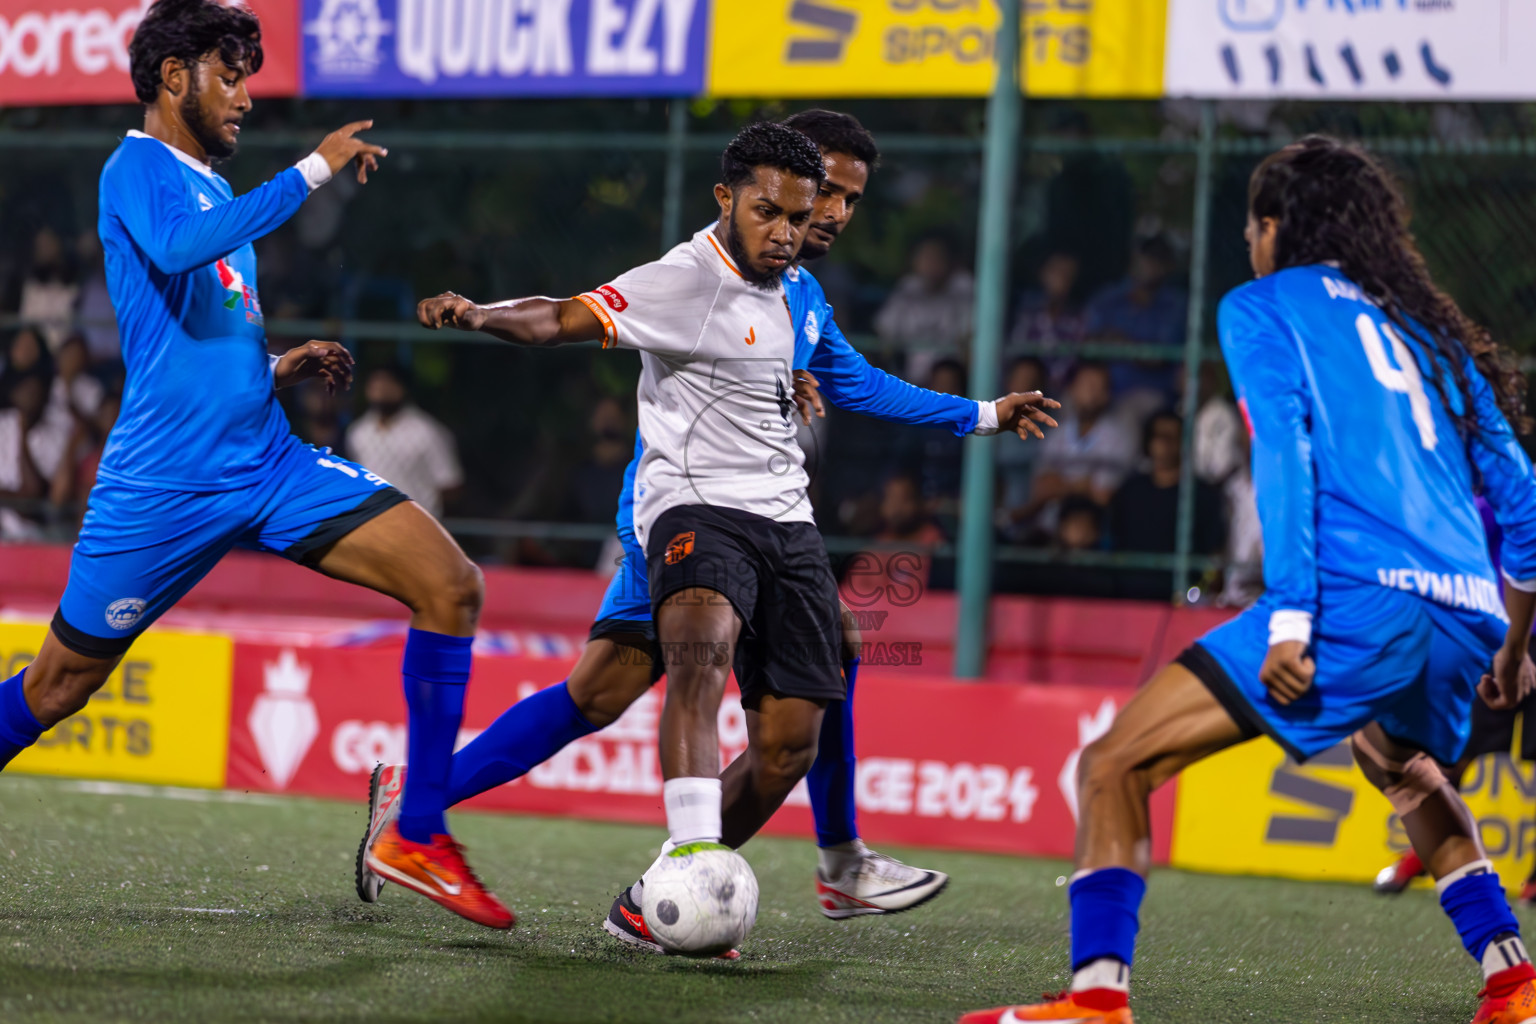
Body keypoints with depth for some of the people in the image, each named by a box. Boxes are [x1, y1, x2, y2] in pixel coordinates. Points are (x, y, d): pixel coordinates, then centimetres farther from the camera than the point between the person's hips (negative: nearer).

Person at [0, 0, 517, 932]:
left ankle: (418, 837, -5)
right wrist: (314, 171, -25)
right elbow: (179, 249, -30)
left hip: (270, 464, 7)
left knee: (453, 585, -8)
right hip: (166, 487, -7)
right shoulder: (139, 168, -5)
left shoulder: (216, 191, 20)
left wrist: (283, 367, 12)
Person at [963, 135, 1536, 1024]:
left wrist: (1292, 621, -13)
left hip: (1361, 601, -7)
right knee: (1405, 771, 39)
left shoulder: (1263, 307, 12)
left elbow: (1285, 453, -6)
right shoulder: (1428, 325, 28)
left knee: (1115, 765, -4)